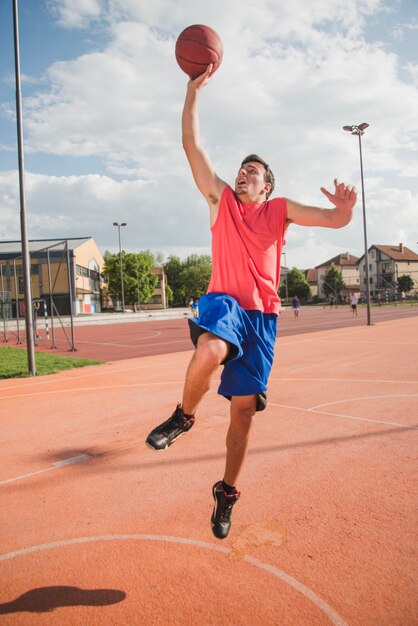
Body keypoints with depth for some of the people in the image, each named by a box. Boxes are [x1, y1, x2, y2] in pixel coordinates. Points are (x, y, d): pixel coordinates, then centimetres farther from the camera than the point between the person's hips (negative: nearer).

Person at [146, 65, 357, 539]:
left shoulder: (280, 209, 14)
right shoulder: (221, 199, 13)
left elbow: (335, 220, 8)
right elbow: (192, 145, 6)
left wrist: (345, 208, -16)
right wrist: (194, 88, 3)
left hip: (262, 314, 2)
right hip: (224, 301, -1)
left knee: (244, 409, 3)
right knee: (211, 350, -38)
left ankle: (227, 492, 23)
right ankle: (183, 416, -6)